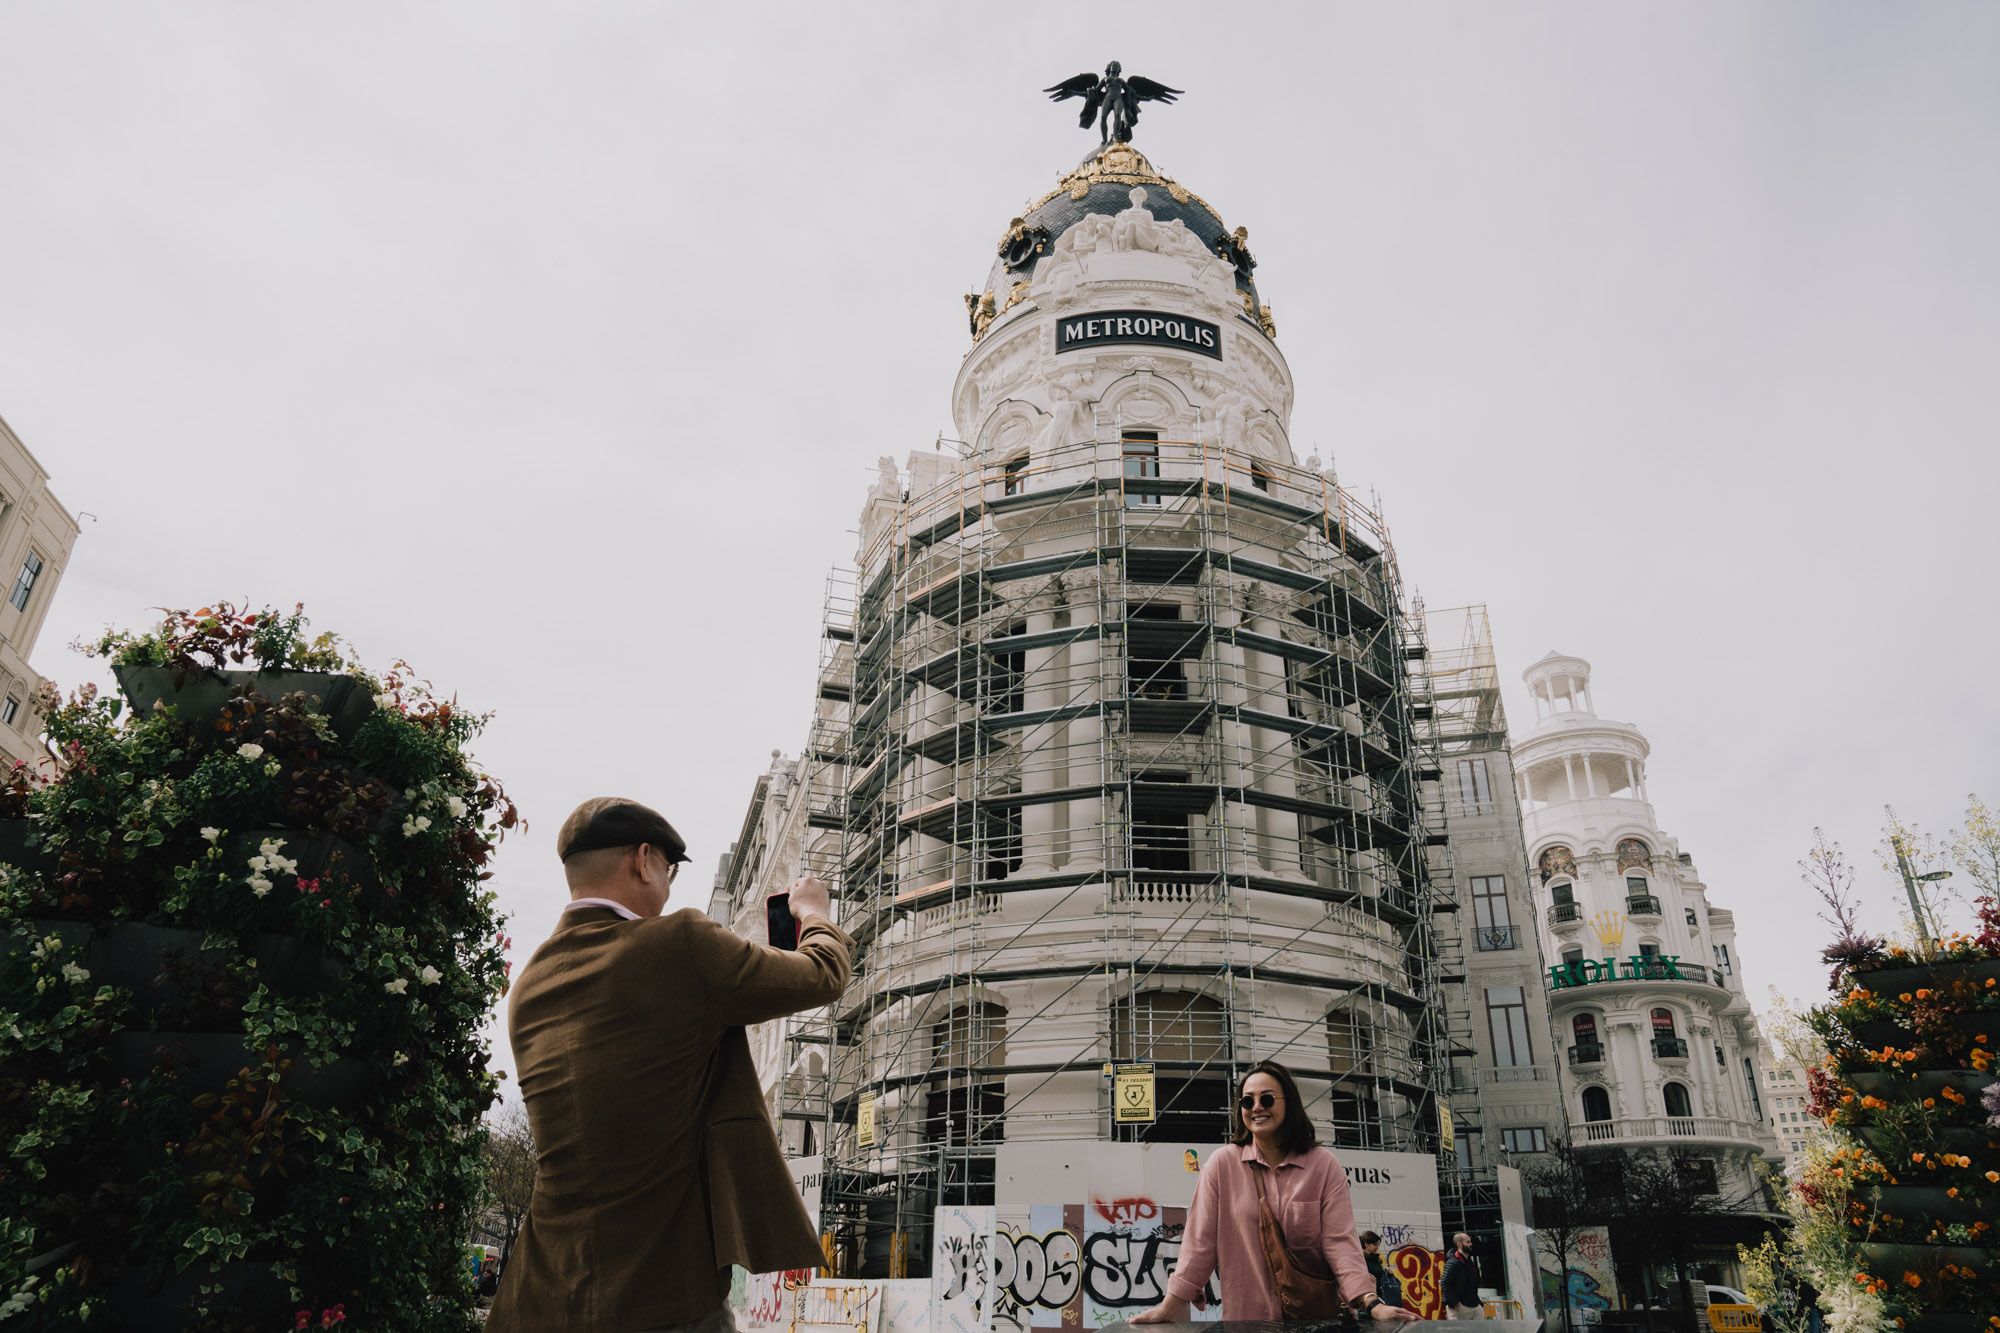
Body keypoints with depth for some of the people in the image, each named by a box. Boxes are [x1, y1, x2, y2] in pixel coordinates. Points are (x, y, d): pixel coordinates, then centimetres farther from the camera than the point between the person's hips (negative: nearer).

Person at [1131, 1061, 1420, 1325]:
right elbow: (1200, 1240, -5)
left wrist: (1370, 1303, -23)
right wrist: (1170, 1306, -9)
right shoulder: (1222, 1163, -5)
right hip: (1245, 1318, 0)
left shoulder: (1325, 1166, -3)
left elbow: (1339, 1242, -9)